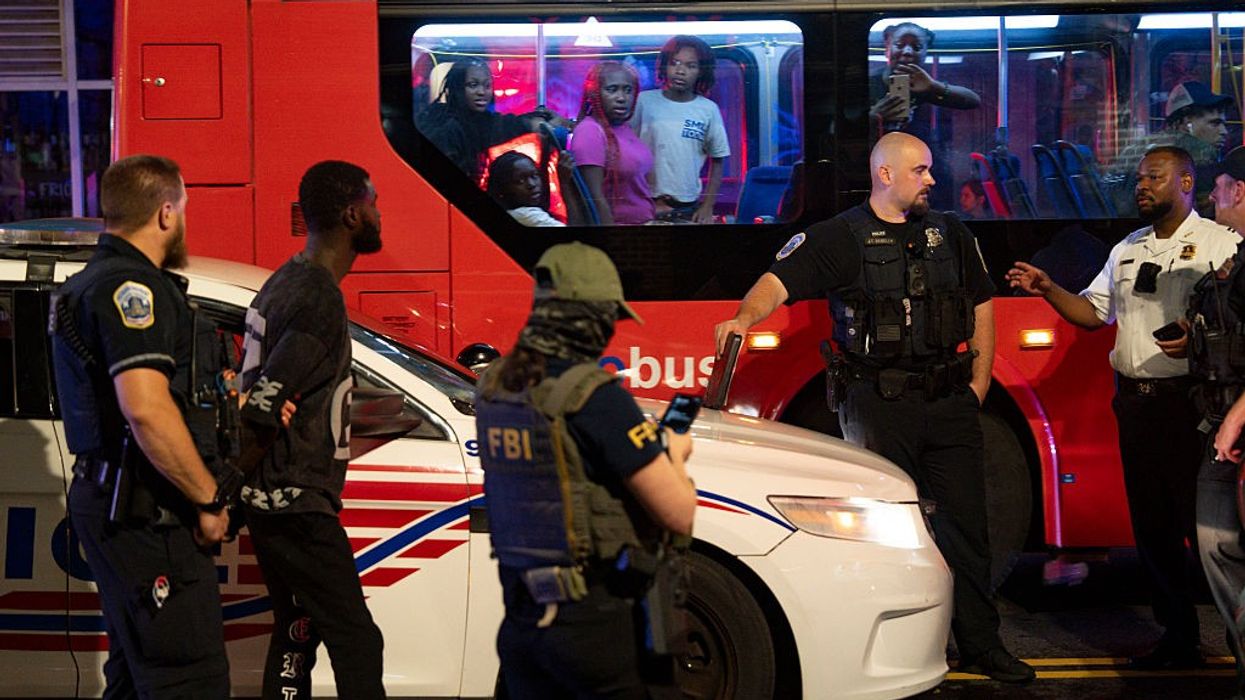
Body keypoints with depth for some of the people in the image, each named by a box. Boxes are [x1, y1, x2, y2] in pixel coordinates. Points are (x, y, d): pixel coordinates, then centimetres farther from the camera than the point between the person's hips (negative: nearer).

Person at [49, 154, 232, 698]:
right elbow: (146, 409, -26)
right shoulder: (132, 286, -15)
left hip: (109, 502, 11)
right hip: (143, 510, -11)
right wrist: (209, 498, -18)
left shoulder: (91, 282, 19)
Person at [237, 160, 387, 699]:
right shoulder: (320, 300, -20)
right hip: (297, 505, -10)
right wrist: (226, 491, -14)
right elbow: (261, 412, -25)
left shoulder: (285, 282, 12)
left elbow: (259, 387, 18)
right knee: (355, 640, -8)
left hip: (273, 502, 10)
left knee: (296, 633, 17)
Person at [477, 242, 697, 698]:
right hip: (593, 621, -7)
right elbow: (679, 515, -15)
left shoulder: (494, 386, 4)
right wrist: (675, 455, 6)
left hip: (521, 616, 7)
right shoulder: (596, 396, -18)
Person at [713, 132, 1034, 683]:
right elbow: (779, 281, -13)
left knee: (965, 523, 6)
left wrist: (977, 386, 11)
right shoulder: (842, 237, -2)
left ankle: (980, 645, 15)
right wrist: (744, 317, -34)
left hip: (948, 401, 4)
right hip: (878, 403, -4)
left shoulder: (949, 234, 14)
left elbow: (981, 306, 19)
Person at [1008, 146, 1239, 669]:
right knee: (1151, 527, 9)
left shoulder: (1219, 243, -2)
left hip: (1191, 401, -7)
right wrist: (1048, 290, 6)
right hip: (1135, 404, 7)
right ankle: (1178, 639, 18)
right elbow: (1093, 313, 20)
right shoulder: (1126, 250, 19)